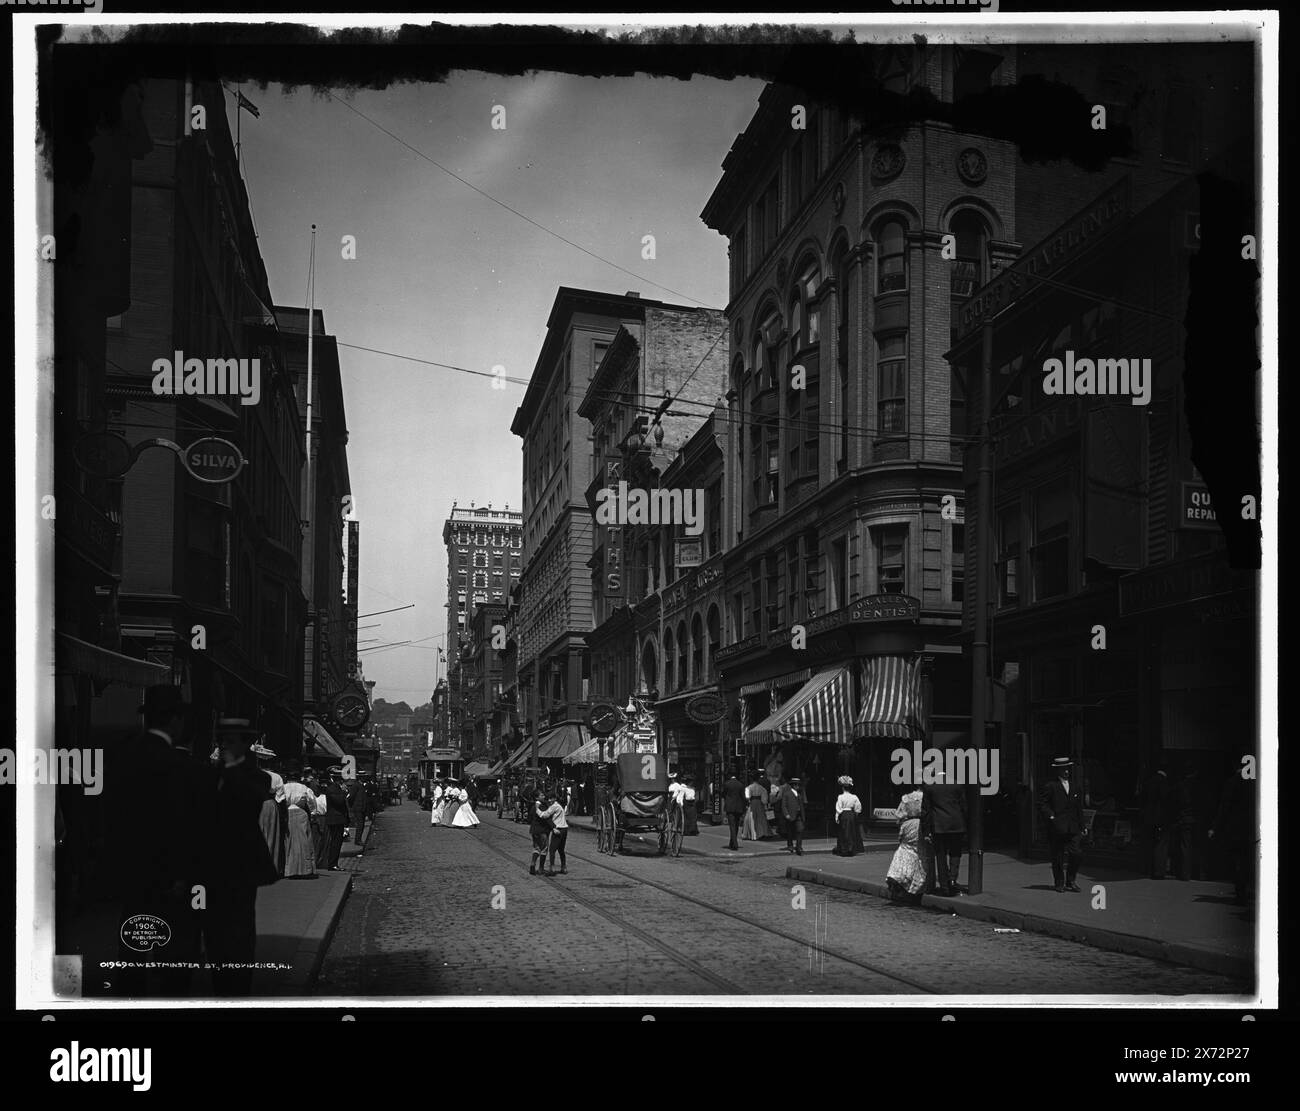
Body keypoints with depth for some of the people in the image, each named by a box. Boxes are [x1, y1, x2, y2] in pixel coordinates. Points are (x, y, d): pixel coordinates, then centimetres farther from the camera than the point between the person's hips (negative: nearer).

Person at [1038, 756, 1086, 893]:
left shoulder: (1074, 787, 17)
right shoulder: (1050, 786, -2)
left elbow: (1079, 808, 20)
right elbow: (1042, 804, -6)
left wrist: (1082, 826, 16)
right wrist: (1051, 816, -16)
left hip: (1073, 829, 5)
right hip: (1057, 829, -4)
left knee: (1077, 854, -5)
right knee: (1058, 857, 2)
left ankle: (1070, 880, 11)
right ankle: (1059, 883, 13)